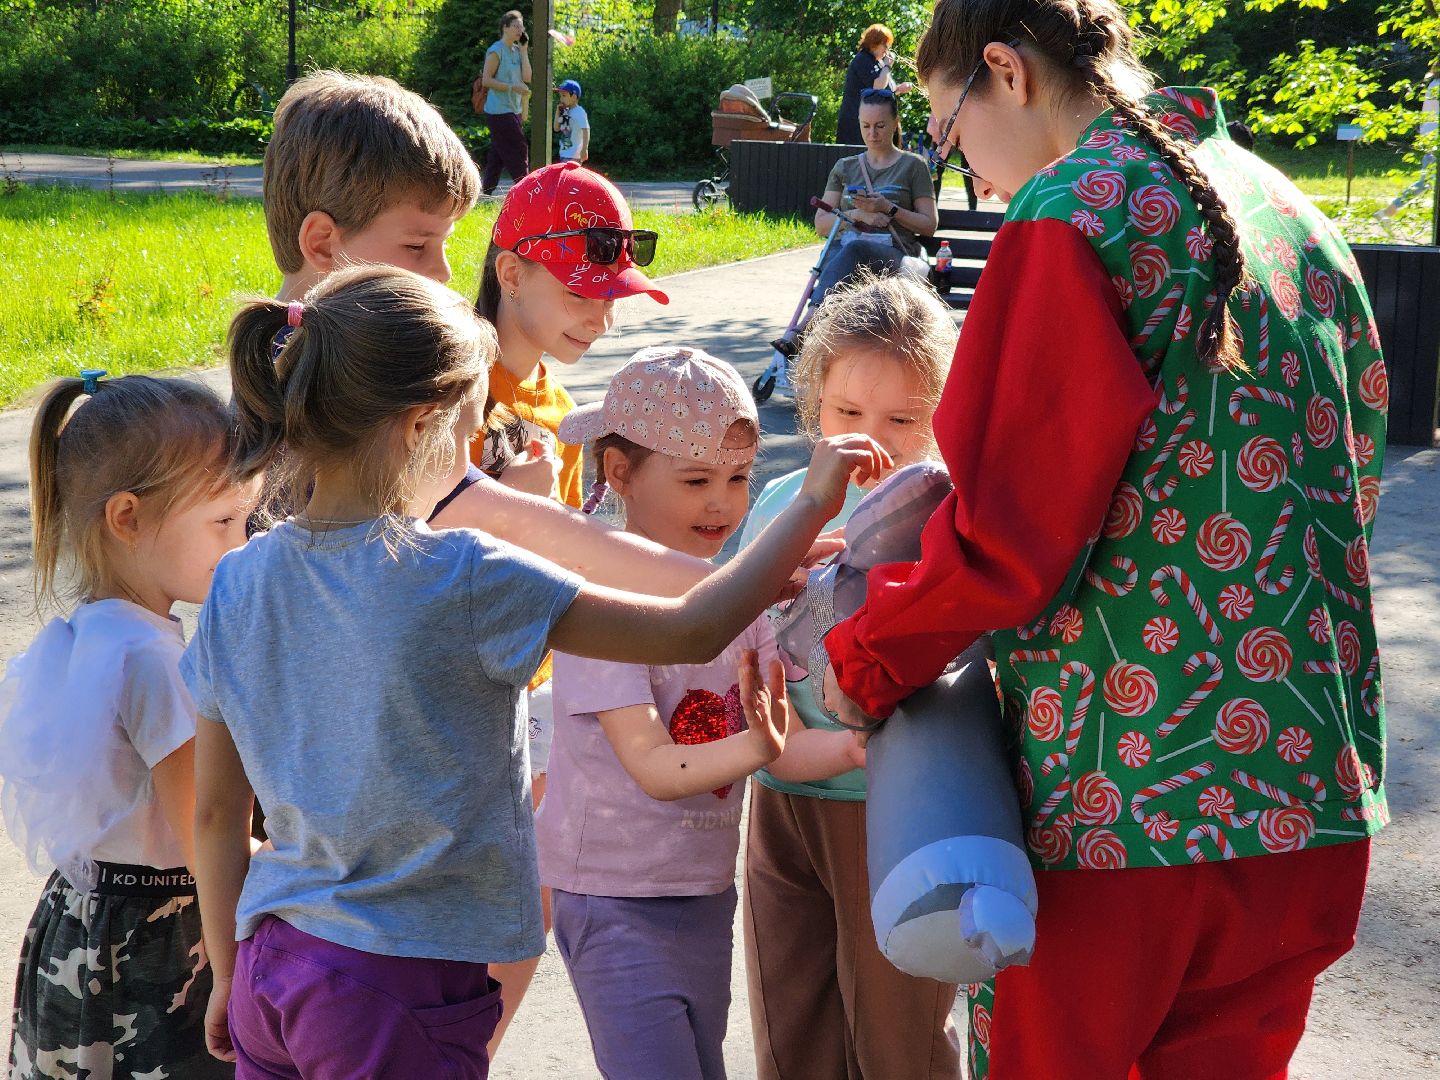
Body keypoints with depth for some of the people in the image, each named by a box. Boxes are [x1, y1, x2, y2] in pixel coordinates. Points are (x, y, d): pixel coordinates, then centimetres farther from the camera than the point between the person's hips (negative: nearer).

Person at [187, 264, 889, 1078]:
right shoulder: (464, 580, -18)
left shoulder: (240, 583, 0)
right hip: (400, 988, -6)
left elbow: (216, 812, 8)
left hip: (272, 969, 7)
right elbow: (694, 632, -16)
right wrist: (814, 506, -4)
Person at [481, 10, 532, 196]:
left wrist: (524, 50, 0)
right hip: (499, 111, -8)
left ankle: (486, 190, 16)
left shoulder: (517, 51, 12)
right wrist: (513, 87, -19)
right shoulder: (496, 51, -10)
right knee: (518, 151, -10)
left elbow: (527, 78, 3)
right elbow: (487, 80, -14)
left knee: (498, 154, 11)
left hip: (514, 111, 8)